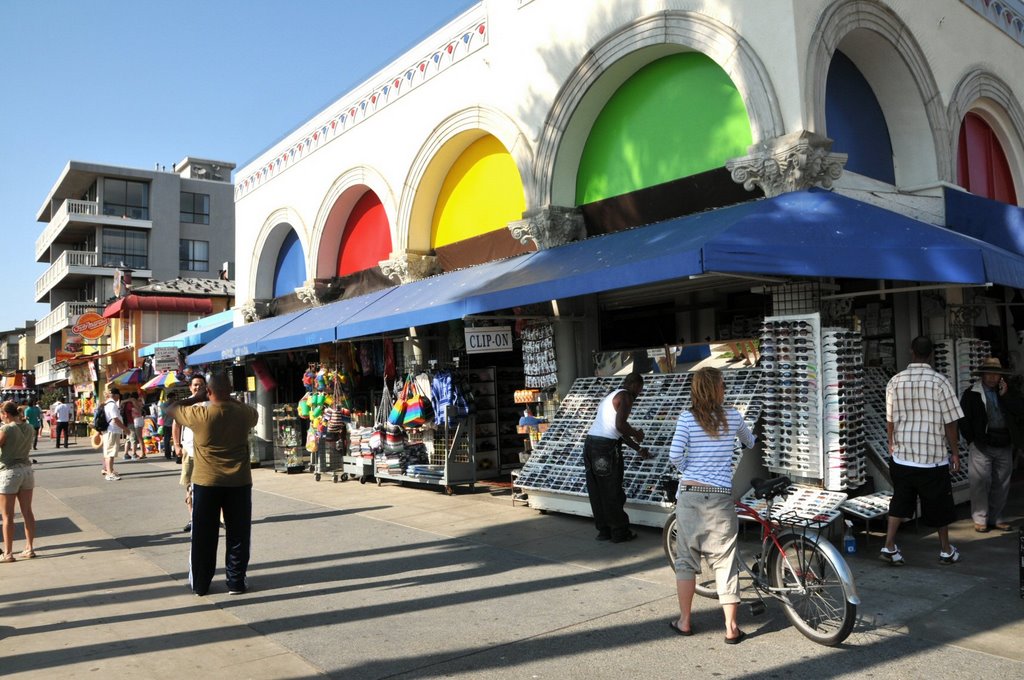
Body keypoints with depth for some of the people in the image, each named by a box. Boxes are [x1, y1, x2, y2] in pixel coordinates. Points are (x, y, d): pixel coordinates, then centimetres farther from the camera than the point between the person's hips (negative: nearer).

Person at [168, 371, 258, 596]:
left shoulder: (199, 414, -13)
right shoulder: (244, 413, -8)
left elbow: (172, 408, 5)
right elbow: (254, 415, 17)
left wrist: (195, 398, 13)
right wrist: (230, 400, 17)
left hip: (206, 483, -1)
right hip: (239, 482, 1)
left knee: (203, 536, 12)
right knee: (237, 535, 10)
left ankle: (200, 584, 21)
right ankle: (236, 582, 14)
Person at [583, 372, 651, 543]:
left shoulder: (610, 396, 25)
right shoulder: (626, 396, -4)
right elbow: (620, 425, -19)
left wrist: (638, 449, 31)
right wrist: (636, 434, 0)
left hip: (590, 444, 9)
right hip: (606, 447, -9)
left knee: (597, 491, 13)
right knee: (612, 492, 1)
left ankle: (604, 530, 21)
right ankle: (620, 532, 10)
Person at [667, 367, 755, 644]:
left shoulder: (687, 417, -4)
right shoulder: (732, 416, 2)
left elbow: (675, 455, -11)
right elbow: (750, 442, 22)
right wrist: (751, 442, 46)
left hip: (689, 495, 0)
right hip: (720, 497, 0)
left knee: (686, 559, 11)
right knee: (725, 561, 7)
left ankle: (684, 621, 19)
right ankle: (731, 628, 11)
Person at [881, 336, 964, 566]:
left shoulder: (895, 381, -2)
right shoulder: (939, 381, -11)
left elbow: (890, 420, 5)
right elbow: (950, 422, -8)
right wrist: (955, 452, 4)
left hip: (902, 457, 3)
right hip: (933, 457, -2)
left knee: (900, 501, 12)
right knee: (939, 505, 13)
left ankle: (889, 547, 9)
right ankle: (946, 551, 29)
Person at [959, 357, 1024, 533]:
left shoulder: (1009, 393, 10)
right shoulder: (971, 393, 0)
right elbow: (963, 418, 1)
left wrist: (1005, 395, -10)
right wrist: (971, 440, -2)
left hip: (1005, 447, 4)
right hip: (982, 446, -3)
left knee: (1001, 485, 9)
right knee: (981, 483, -3)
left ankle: (996, 518, 20)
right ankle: (980, 519, 6)